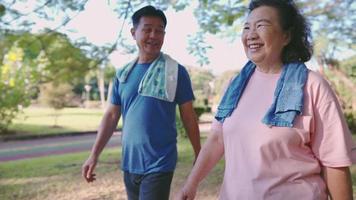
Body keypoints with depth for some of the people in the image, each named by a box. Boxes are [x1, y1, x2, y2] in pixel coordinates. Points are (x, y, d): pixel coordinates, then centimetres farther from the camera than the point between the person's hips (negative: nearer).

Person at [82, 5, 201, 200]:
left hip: (159, 165, -4)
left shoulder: (176, 72, -6)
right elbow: (111, 116, 8)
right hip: (129, 164, 5)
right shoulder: (123, 74, 5)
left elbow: (188, 117, -2)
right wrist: (94, 155, 4)